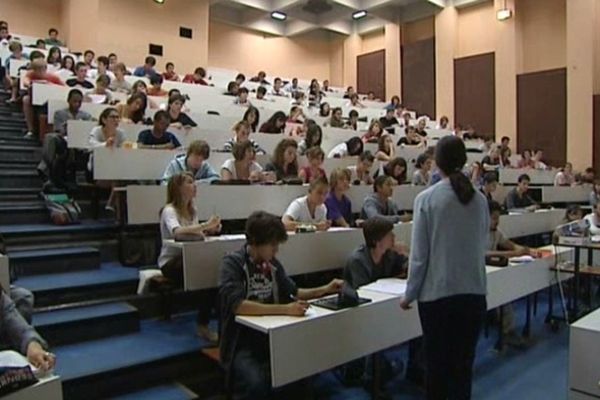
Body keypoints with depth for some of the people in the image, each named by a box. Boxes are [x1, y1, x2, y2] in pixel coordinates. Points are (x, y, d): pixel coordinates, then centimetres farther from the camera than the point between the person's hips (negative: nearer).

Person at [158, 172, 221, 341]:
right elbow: (177, 232, -33)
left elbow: (195, 232, 8)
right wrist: (205, 225, -33)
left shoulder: (192, 209, 12)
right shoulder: (169, 210, -12)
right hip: (171, 261, -6)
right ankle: (203, 325, -16)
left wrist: (209, 229, -12)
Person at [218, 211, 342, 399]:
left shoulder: (272, 263, 6)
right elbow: (237, 305, -28)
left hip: (272, 336, 7)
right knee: (255, 384, -32)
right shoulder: (233, 263, -13)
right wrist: (285, 309, -34)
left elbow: (292, 292, 20)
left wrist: (324, 290, 5)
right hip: (242, 343, -6)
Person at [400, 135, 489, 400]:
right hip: (473, 292, 4)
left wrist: (410, 294, 1)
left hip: (436, 293, -3)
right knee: (464, 362, 15)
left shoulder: (426, 199, -11)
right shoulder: (479, 200, 1)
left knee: (436, 363, 12)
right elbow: (481, 245, 13)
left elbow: (419, 254, -10)